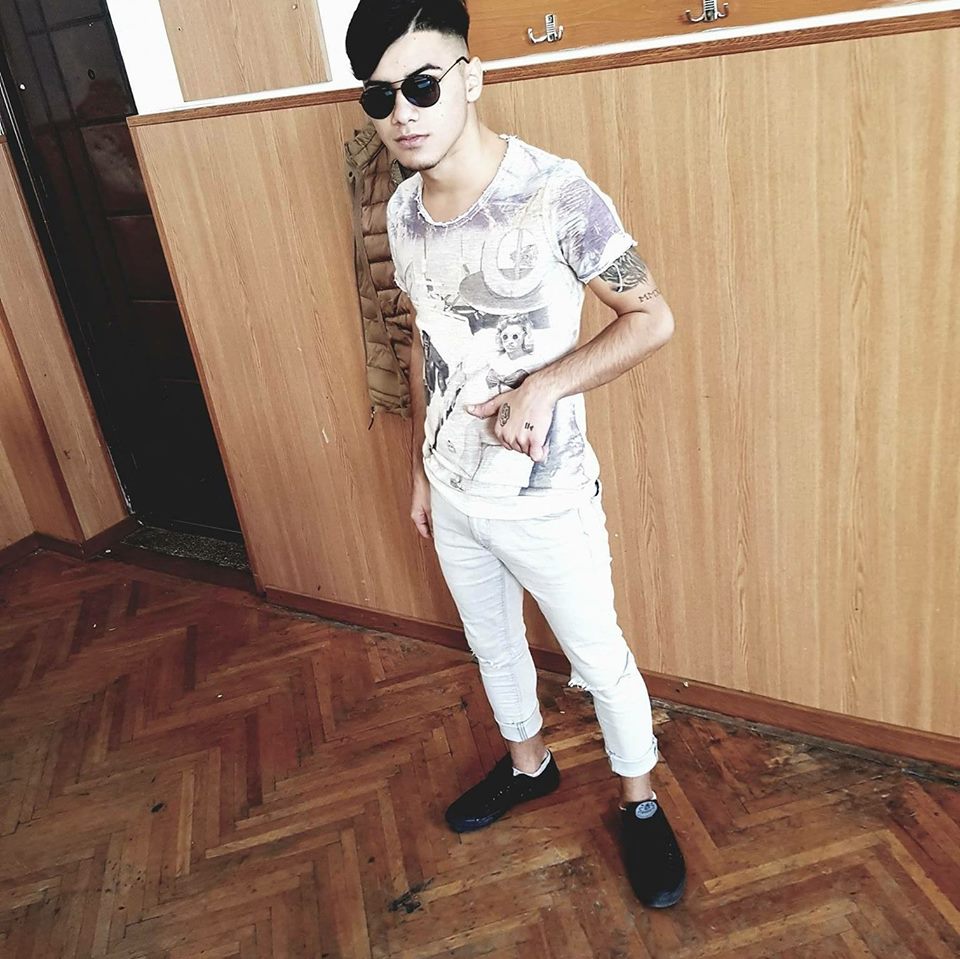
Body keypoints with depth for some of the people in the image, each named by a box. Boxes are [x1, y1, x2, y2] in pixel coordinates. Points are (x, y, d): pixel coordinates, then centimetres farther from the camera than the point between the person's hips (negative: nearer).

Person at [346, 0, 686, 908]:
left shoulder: (555, 193, -20)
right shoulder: (403, 209, -1)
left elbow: (651, 317, -14)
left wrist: (545, 383, -28)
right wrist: (421, 466, 14)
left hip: (542, 498, -6)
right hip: (452, 491, 6)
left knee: (598, 657, 13)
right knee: (490, 643, 24)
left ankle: (640, 799, 40)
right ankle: (527, 761, 52)